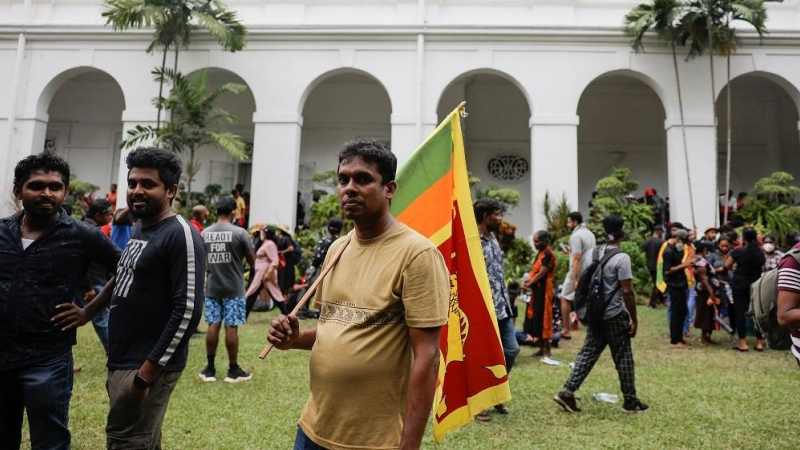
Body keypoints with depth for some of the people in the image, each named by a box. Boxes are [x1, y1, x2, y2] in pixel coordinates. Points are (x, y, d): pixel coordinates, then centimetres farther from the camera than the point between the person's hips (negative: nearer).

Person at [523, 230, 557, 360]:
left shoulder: (548, 254, -14)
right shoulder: (540, 253, 15)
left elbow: (541, 273, -18)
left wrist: (529, 284, -11)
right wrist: (527, 280, 0)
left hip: (543, 290, -9)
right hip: (536, 289, 9)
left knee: (543, 318, -6)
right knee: (536, 318, 12)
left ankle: (547, 350, 0)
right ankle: (542, 348, 21)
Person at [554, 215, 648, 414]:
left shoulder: (594, 253, 6)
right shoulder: (622, 258, -14)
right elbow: (627, 292, -17)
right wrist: (634, 319, -8)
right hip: (615, 315, -6)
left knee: (588, 352, 10)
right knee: (623, 357, 8)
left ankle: (567, 392, 3)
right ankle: (630, 401, 20)